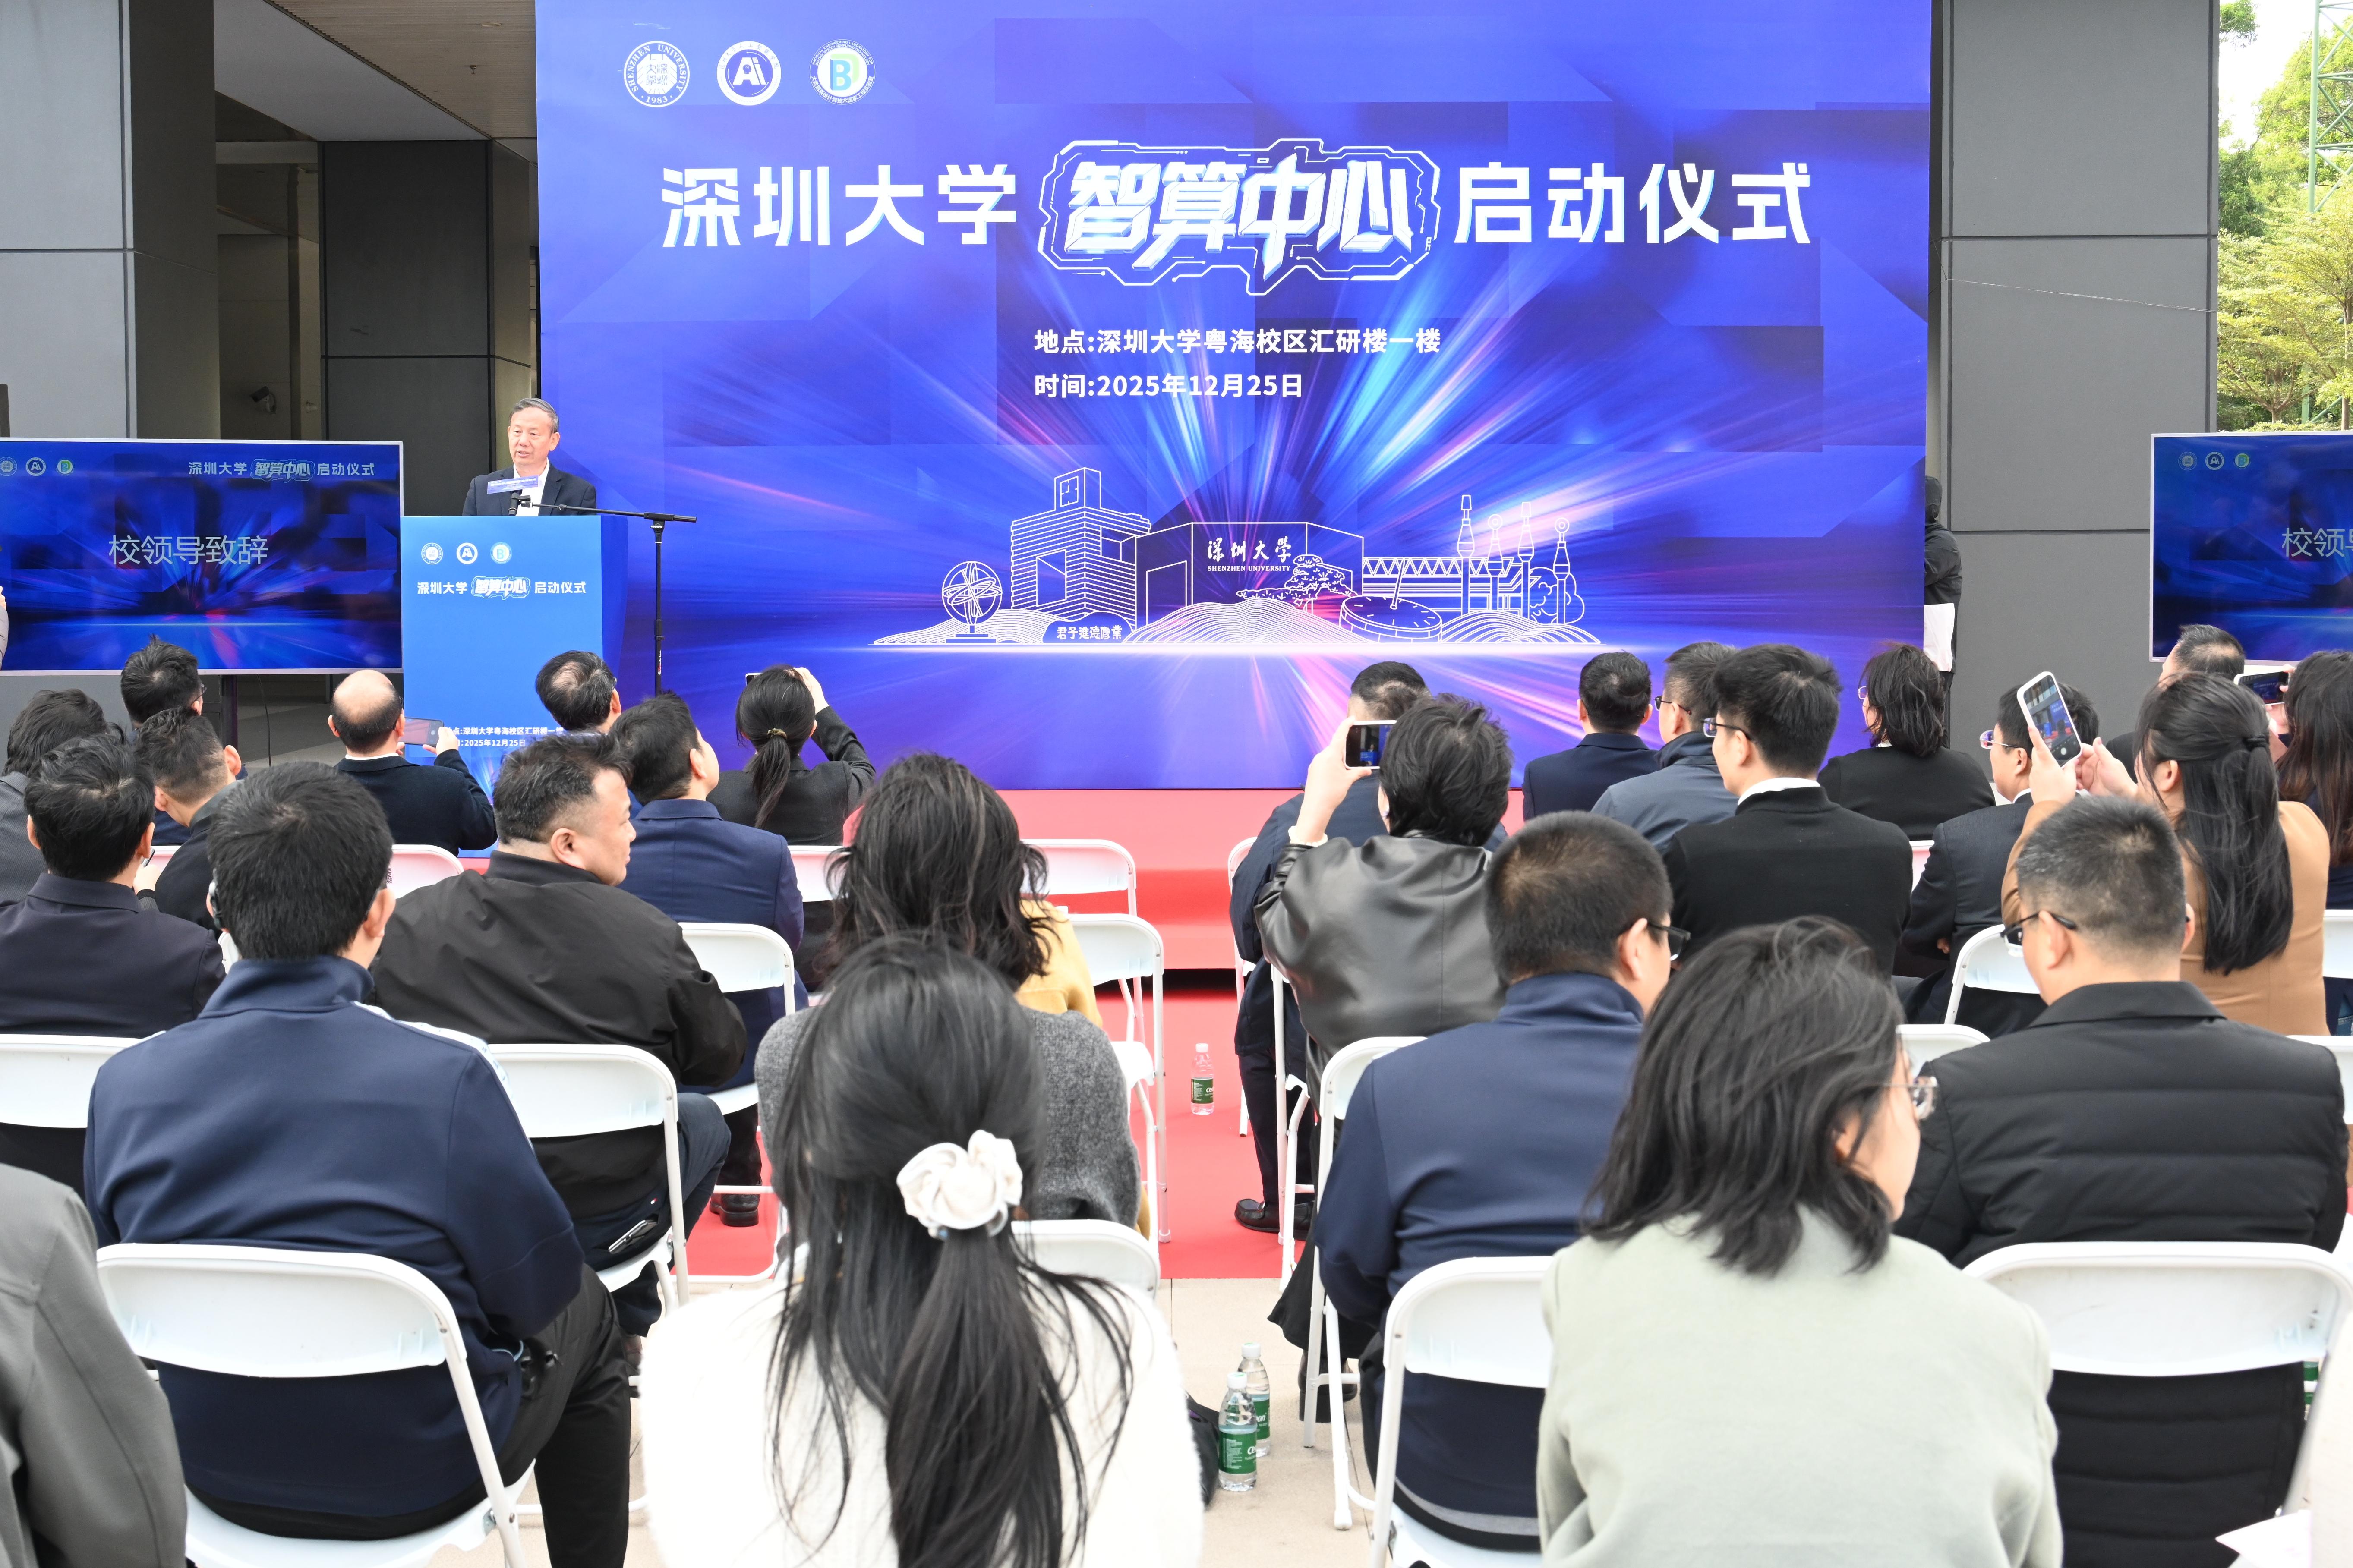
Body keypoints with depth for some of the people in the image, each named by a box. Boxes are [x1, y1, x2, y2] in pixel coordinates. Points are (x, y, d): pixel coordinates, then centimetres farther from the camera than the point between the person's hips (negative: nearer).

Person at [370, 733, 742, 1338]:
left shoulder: (408, 920, -10)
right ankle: (626, 1323, 35)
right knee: (702, 1119, 26)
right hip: (597, 1229, -4)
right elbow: (721, 1056, -3)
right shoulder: (645, 935, -19)